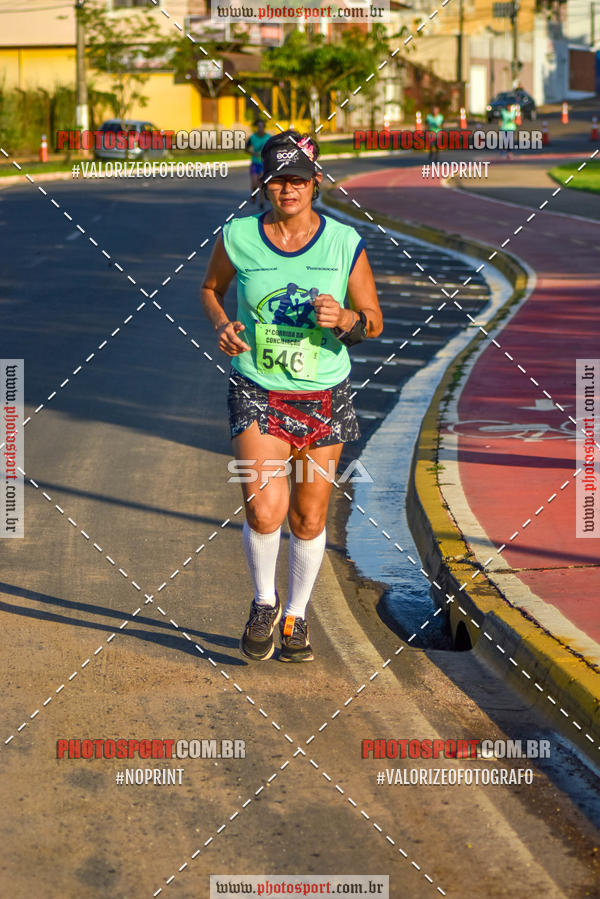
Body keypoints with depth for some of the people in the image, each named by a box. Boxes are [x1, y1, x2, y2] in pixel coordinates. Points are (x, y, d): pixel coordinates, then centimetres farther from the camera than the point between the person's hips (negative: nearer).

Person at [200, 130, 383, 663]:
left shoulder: (345, 243, -5)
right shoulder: (238, 238, -5)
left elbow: (374, 321, 3)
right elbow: (210, 288, 15)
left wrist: (344, 319, -20)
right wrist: (222, 326, -6)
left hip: (325, 396, 1)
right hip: (257, 395, -1)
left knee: (309, 517, 8)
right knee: (265, 510, -16)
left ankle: (296, 617, 30)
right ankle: (264, 600, 13)